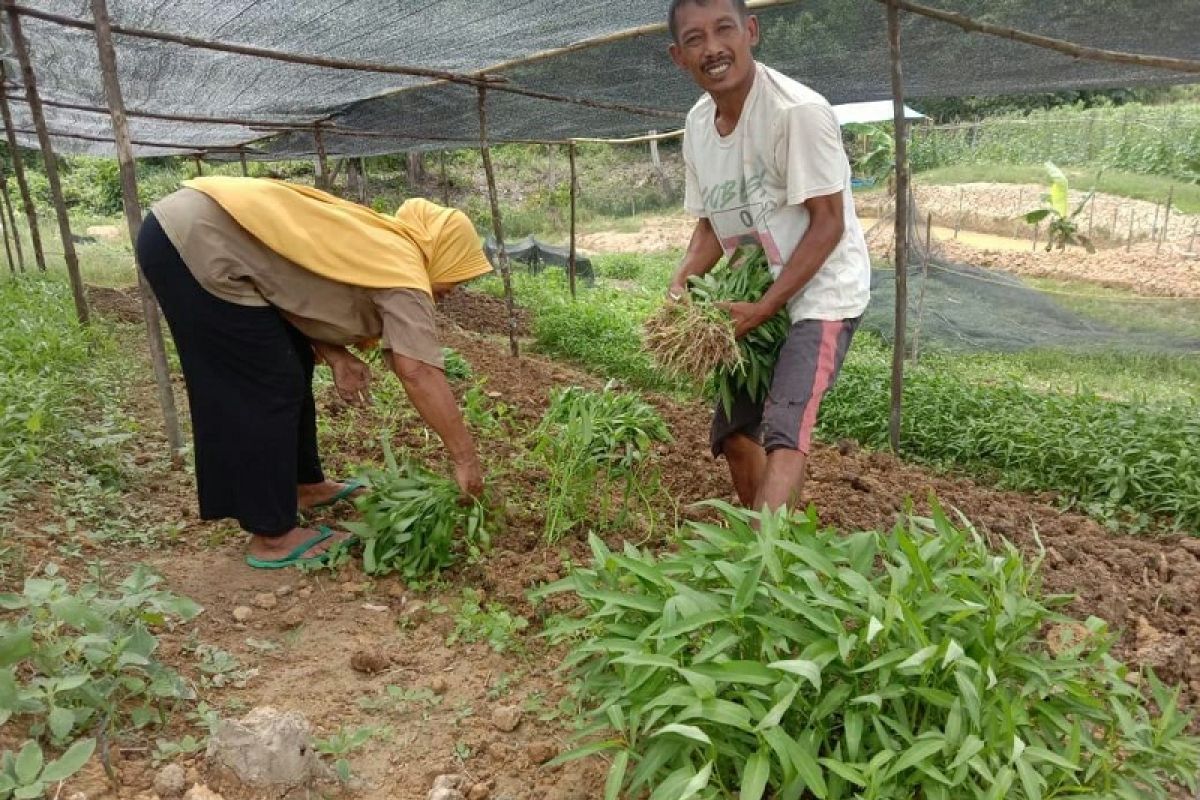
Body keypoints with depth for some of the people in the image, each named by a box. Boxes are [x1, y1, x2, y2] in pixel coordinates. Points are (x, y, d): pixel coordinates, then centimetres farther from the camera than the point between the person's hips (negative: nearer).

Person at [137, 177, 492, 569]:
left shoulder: (375, 241, 15)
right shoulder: (403, 271, -11)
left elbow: (302, 287, 12)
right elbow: (419, 373, -20)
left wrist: (337, 357, -3)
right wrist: (465, 457, -16)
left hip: (191, 226, 10)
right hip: (197, 244, -10)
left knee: (292, 368, 16)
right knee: (266, 389, -5)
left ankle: (305, 485, 31)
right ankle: (273, 537, 4)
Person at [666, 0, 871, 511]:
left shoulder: (798, 111, -22)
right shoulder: (698, 123, 0)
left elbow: (828, 224, -20)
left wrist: (764, 309, -23)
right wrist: (682, 281, -10)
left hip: (821, 291, -7)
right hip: (754, 296, 8)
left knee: (784, 429, -24)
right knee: (733, 430, 13)